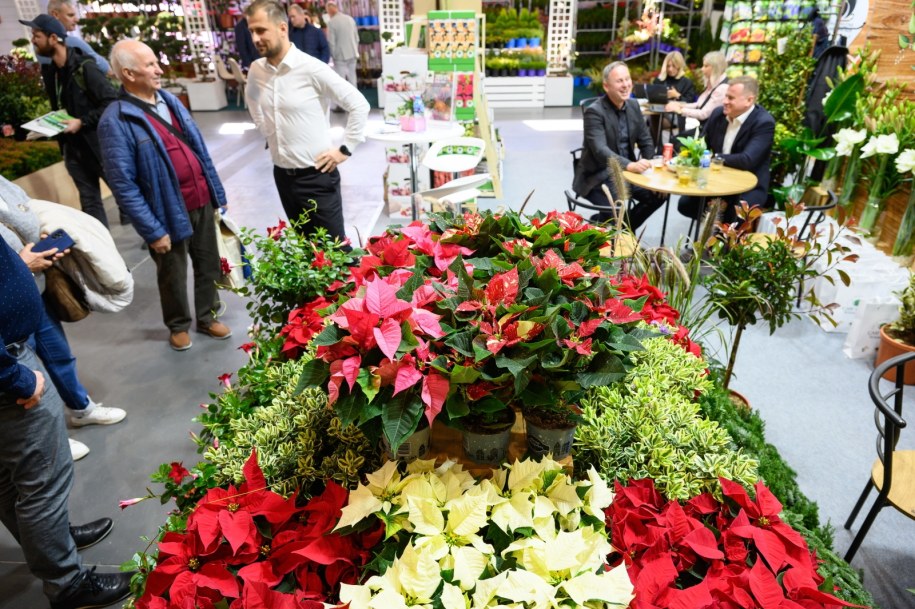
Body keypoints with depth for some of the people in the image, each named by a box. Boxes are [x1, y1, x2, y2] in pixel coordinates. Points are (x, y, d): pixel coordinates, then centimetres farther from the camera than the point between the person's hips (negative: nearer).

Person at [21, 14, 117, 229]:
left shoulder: (84, 67, -14)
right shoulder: (49, 71, 8)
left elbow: (112, 102, -19)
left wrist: (82, 122, -20)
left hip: (99, 143, -7)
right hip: (73, 147, 7)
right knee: (89, 201, 10)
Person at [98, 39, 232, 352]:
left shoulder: (169, 99, 6)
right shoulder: (116, 121, -15)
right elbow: (123, 185, -16)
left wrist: (217, 192, 13)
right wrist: (152, 230, -16)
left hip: (202, 202, 6)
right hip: (169, 211, -5)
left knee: (208, 265, 18)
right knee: (173, 275, 14)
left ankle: (207, 317, 39)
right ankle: (178, 325, 37)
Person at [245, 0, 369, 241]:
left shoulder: (311, 68, -15)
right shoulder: (256, 70, 3)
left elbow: (359, 105, -12)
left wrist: (345, 150, -12)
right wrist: (267, 131, 16)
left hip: (316, 175, -6)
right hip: (282, 174, 6)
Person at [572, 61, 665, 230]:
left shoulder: (633, 105, 6)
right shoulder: (594, 111, -17)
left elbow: (646, 141, 12)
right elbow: (600, 150, -29)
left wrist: (648, 165, -7)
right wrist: (630, 165, -43)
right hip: (598, 176, -7)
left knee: (658, 194, -5)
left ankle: (626, 228, 15)